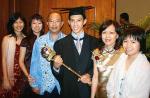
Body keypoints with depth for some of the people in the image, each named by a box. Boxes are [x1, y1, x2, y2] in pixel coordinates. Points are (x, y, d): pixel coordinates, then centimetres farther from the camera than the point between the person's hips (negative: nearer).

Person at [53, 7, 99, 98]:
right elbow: (57, 74, -2)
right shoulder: (60, 44, -3)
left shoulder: (95, 42, -2)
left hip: (89, 91, 0)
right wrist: (56, 66, -21)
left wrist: (90, 75, -15)